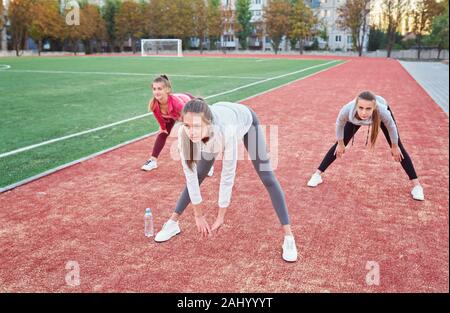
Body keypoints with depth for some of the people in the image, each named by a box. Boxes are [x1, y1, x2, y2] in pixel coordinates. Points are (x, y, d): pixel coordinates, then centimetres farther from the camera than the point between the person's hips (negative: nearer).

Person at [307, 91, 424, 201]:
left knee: (398, 148, -3)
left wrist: (394, 147, -7)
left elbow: (391, 127, -23)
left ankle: (416, 185, 9)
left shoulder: (382, 111, -47)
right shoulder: (347, 110, -44)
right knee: (339, 145, -1)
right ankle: (317, 175, 14)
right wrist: (340, 144, -4)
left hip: (379, 115, -1)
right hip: (355, 117, 1)